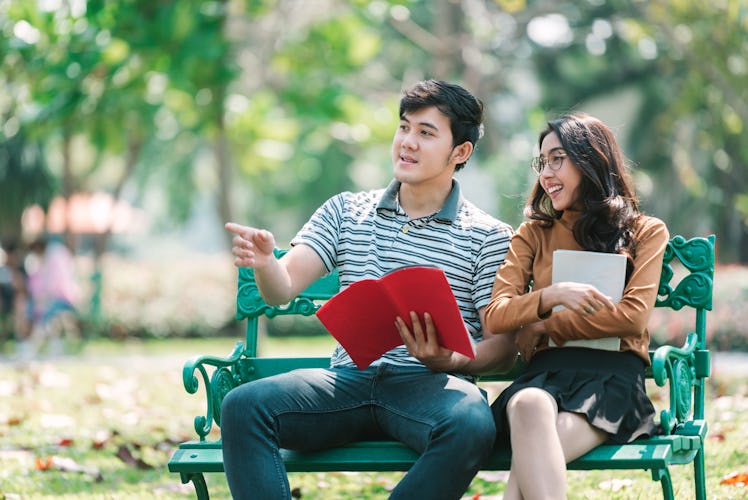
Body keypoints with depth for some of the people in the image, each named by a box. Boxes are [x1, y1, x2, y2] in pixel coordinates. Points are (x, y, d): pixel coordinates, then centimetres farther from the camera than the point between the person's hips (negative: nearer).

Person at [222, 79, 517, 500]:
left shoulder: (489, 237, 8)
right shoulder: (345, 212, 16)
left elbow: (504, 348, 3)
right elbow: (282, 290, 6)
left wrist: (450, 359, -19)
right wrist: (264, 261, -19)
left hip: (429, 384, -2)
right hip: (348, 378, 2)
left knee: (471, 425, -38)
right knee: (243, 405, -25)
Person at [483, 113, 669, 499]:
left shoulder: (646, 231, 15)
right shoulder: (534, 234, 21)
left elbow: (633, 316, 0)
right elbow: (495, 316, 7)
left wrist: (544, 327, -1)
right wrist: (553, 296, -12)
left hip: (613, 373, -2)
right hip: (545, 371, 2)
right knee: (528, 405, -40)